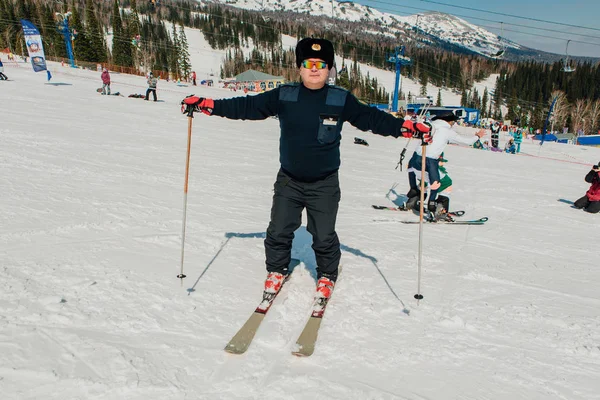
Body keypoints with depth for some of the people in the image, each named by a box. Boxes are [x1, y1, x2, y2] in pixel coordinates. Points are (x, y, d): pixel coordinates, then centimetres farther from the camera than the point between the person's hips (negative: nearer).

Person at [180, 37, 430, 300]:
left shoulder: (341, 100, -5)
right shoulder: (284, 96, -4)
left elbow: (372, 118, -5)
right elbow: (248, 106, -3)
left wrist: (407, 128, -17)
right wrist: (207, 105, -10)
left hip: (324, 184, -1)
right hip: (288, 180, 2)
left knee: (324, 236, 5)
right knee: (278, 231, 7)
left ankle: (327, 276, 32)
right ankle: (277, 270, 34)